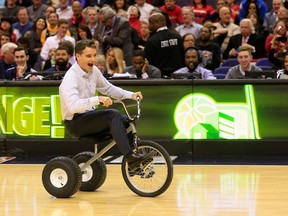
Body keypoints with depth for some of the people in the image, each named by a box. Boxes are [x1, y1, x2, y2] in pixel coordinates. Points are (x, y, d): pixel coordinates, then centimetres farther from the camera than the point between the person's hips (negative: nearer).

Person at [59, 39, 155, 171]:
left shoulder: (93, 71, 4)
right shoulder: (70, 77, -21)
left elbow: (109, 89, 18)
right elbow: (73, 105, -36)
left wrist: (131, 95, 5)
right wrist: (98, 99, -45)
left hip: (89, 115, 8)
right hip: (75, 123, -8)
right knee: (113, 115, -27)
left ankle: (136, 165, -1)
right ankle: (131, 158, -32)